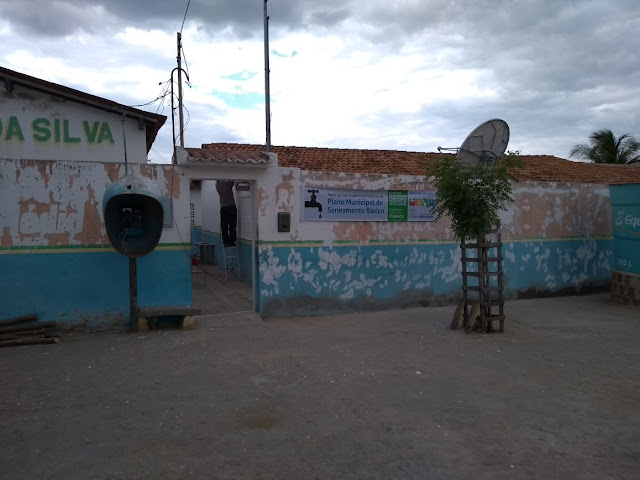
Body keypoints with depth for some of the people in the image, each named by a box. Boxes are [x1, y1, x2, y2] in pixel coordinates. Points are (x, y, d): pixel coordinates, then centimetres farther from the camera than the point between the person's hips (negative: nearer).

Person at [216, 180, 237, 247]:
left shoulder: (217, 185, 4)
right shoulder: (227, 183, -9)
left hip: (223, 208, 4)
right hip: (231, 206, -4)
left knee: (224, 226, 5)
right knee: (232, 225, -1)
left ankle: (225, 241, 5)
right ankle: (231, 241, -3)